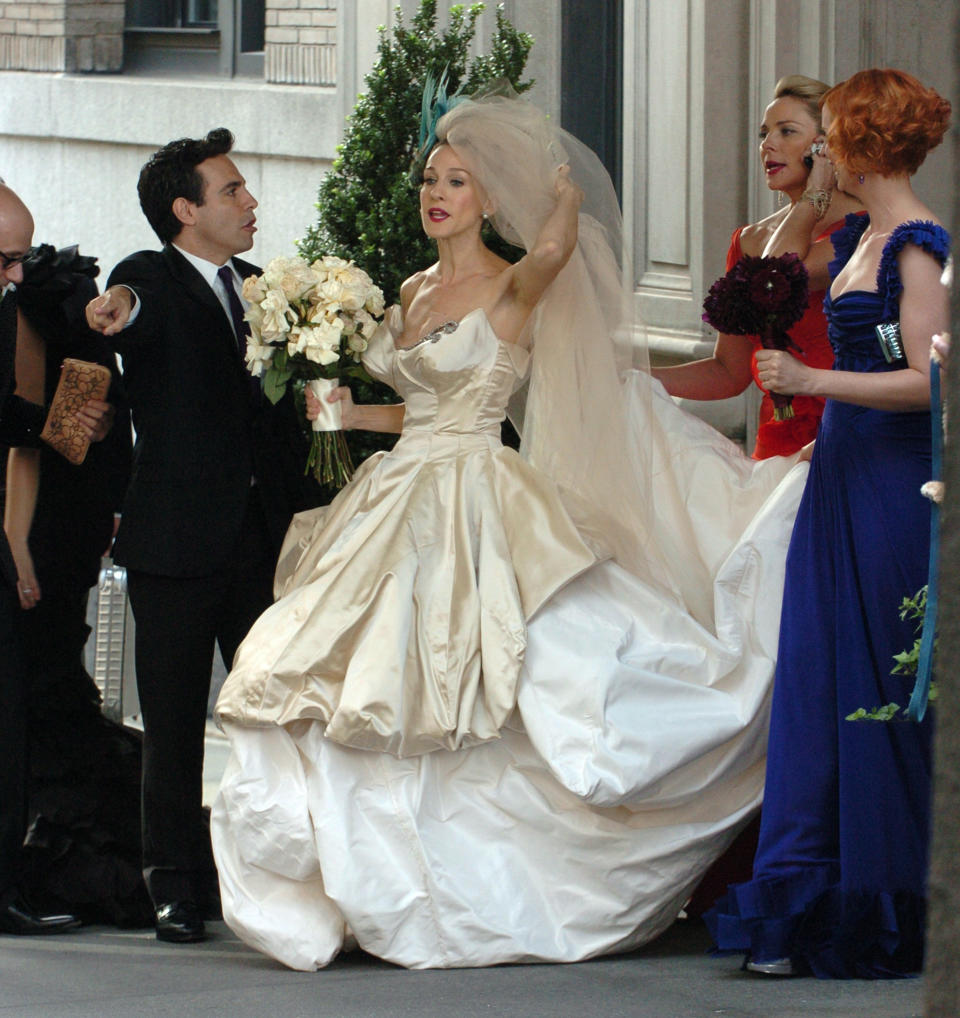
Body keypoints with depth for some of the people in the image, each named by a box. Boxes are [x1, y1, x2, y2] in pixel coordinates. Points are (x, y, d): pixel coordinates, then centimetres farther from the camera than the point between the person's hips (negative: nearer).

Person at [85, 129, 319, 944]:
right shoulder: (152, 280, -4)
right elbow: (140, 311, -30)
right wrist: (119, 307, -54)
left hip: (266, 539, 5)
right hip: (179, 541, -5)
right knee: (175, 723, 2)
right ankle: (180, 888, 9)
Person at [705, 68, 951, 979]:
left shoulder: (917, 246, -13)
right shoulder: (858, 239, 15)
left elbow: (927, 380, -19)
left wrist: (811, 381, -21)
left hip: (894, 487, -9)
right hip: (841, 482, 9)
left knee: (880, 697, -3)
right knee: (818, 689, 7)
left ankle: (888, 923, 5)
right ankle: (810, 913, 11)